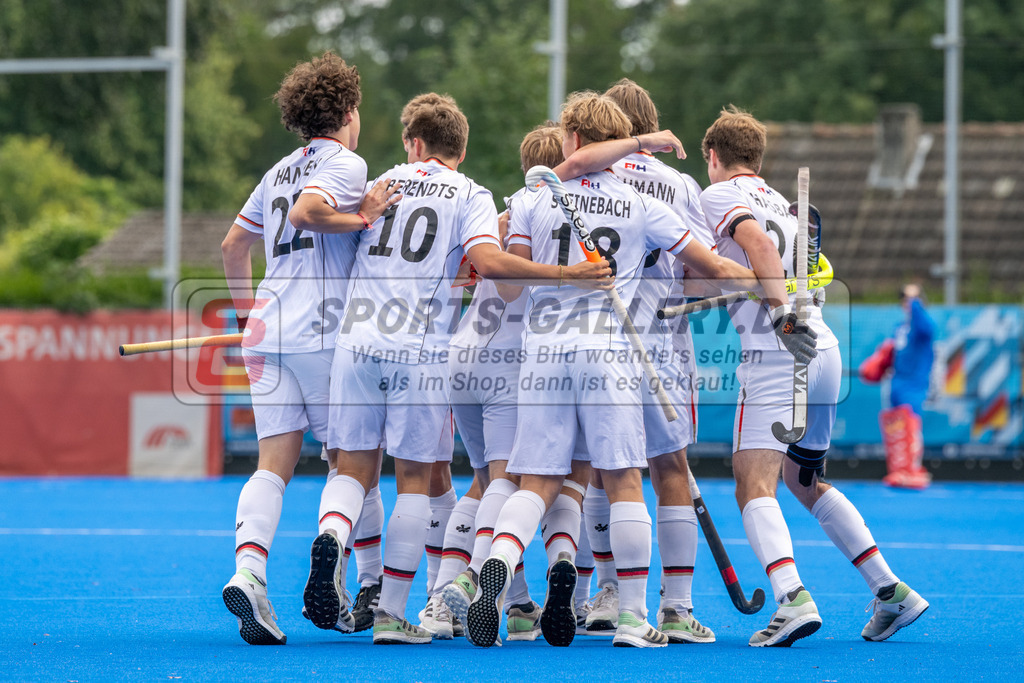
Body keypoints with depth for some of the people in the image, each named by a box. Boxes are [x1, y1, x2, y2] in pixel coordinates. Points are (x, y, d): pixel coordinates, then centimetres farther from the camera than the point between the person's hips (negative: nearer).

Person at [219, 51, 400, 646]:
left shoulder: (282, 170, 21)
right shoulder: (347, 164, -2)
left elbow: (234, 244, 25)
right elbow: (308, 211, -21)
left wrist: (249, 313, 33)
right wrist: (359, 218, -10)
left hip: (268, 333, 6)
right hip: (322, 333, -6)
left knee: (275, 463, -2)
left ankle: (249, 569, -24)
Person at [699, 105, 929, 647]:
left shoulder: (720, 195, 1)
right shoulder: (778, 201, 24)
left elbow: (760, 243, -17)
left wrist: (783, 318, -23)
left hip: (777, 355, -8)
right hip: (824, 352, 8)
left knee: (754, 484, -11)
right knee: (805, 481, 21)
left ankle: (793, 600, -30)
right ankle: (890, 591, 16)